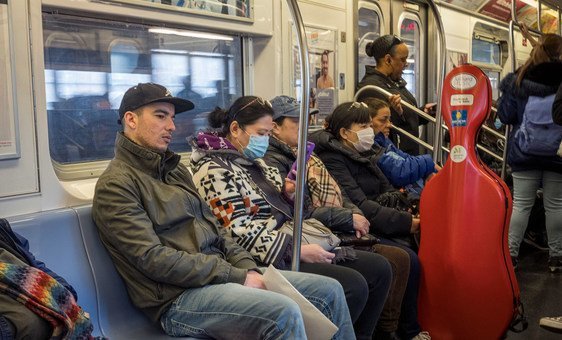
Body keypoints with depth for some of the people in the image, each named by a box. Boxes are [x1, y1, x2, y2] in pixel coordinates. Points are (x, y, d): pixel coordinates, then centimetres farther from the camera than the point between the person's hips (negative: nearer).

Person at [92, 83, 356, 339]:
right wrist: (237, 277, -17)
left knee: (330, 291, 1)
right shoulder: (115, 184, -8)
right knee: (284, 314, -32)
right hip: (177, 297, -8)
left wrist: (249, 269, -1)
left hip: (220, 274, 8)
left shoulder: (175, 170, 17)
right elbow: (153, 259, -18)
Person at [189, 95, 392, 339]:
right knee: (353, 286, -24)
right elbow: (241, 234, -20)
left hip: (295, 244, 10)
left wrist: (288, 194, 2)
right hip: (271, 260, -10)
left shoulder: (253, 162, 16)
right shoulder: (215, 171, -12)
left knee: (379, 268, 3)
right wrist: (298, 251, -20)